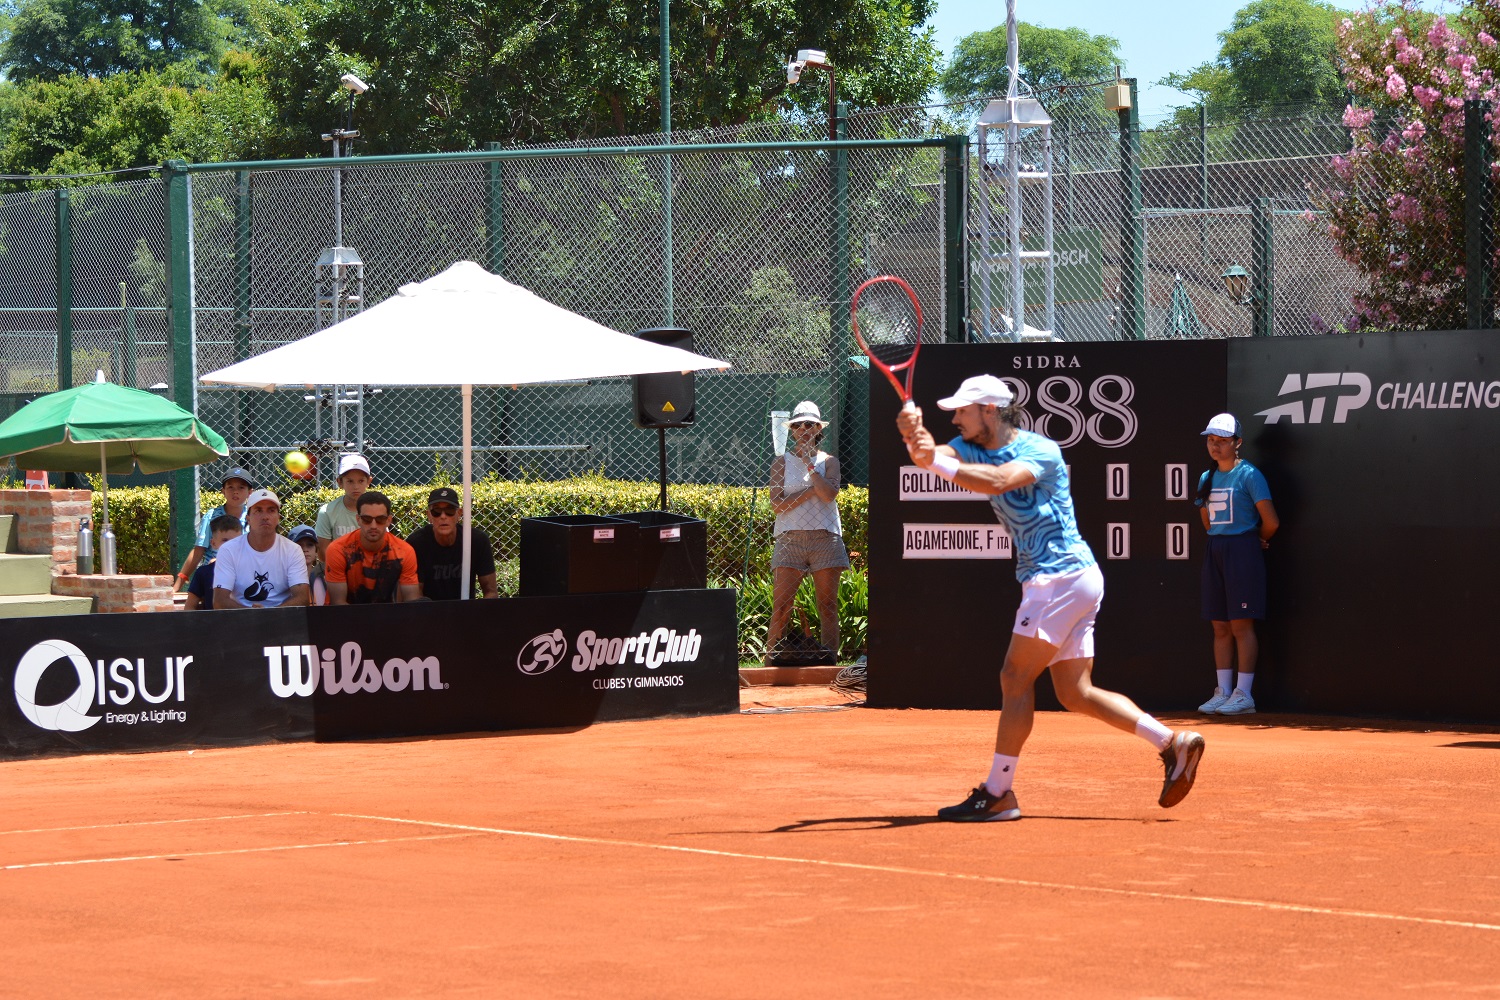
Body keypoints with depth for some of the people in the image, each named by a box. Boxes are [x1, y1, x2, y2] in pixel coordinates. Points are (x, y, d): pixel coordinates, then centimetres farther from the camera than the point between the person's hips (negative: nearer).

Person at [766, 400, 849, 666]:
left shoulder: (829, 461, 10)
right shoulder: (781, 462, 8)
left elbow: (829, 494, -9)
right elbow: (777, 503, -4)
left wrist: (809, 465, -7)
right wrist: (812, 490, -7)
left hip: (825, 537, 1)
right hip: (790, 538, -1)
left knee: (827, 604, 1)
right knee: (781, 605, -8)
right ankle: (770, 662, -7)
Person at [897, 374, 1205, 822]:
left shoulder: (1041, 450, -13)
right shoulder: (974, 448, 10)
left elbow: (998, 481, -33)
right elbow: (930, 456, -7)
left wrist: (936, 462, -33)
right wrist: (915, 435, -30)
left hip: (1063, 577, -9)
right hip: (1049, 581, 9)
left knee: (1015, 679, -9)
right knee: (1076, 694, 6)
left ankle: (997, 793, -8)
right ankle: (1172, 742, 4)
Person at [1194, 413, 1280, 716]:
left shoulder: (1249, 475, -8)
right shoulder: (1207, 478, 13)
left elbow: (1271, 522, -9)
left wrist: (1257, 541, 7)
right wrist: (1219, 540, 10)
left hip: (1243, 551, -7)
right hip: (1214, 552, 7)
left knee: (1241, 624, -7)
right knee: (1220, 627, 7)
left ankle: (1243, 694, -6)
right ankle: (1223, 691, 10)